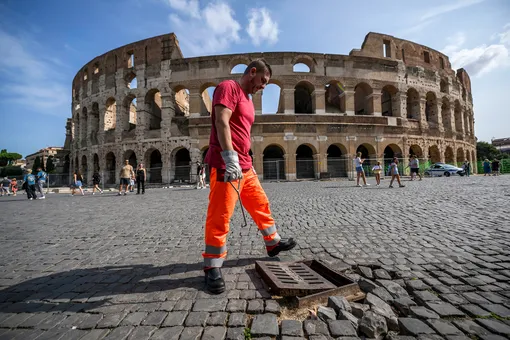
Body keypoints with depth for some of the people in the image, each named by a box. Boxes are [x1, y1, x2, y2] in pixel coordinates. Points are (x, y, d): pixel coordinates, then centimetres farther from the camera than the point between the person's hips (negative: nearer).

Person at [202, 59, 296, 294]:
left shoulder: (247, 100, 24)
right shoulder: (228, 87, -3)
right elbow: (221, 122, -18)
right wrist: (230, 157, -27)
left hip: (245, 166, 10)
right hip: (226, 164, -9)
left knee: (261, 205, 17)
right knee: (219, 216, -5)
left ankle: (273, 243, 36)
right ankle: (212, 267, 9)